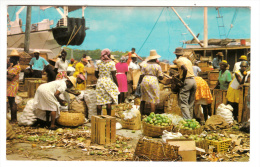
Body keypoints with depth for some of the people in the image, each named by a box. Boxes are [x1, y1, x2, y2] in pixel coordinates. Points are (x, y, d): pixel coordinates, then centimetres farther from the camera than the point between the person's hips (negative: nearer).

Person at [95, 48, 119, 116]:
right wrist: (117, 84, 3)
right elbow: (113, 75, -8)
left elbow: (96, 74, 7)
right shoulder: (111, 63, -7)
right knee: (109, 101, 3)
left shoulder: (98, 62, 2)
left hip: (100, 82, 3)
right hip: (109, 82, -3)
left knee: (99, 101, 4)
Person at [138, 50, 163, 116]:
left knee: (143, 98, 14)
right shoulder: (157, 66, 0)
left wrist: (139, 83, 11)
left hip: (144, 81, 3)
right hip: (153, 81, -3)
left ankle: (141, 113, 19)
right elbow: (161, 77, -2)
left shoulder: (144, 65, 5)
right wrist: (162, 76, 19)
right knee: (153, 99, 1)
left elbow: (141, 75, 2)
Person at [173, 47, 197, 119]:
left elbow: (185, 69, -18)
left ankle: (187, 119, -19)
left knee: (183, 102, -8)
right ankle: (190, 118, 16)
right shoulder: (187, 59, 20)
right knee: (191, 103, 13)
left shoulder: (179, 60, -3)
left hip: (187, 81, -8)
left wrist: (182, 80, -10)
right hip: (193, 80, 8)